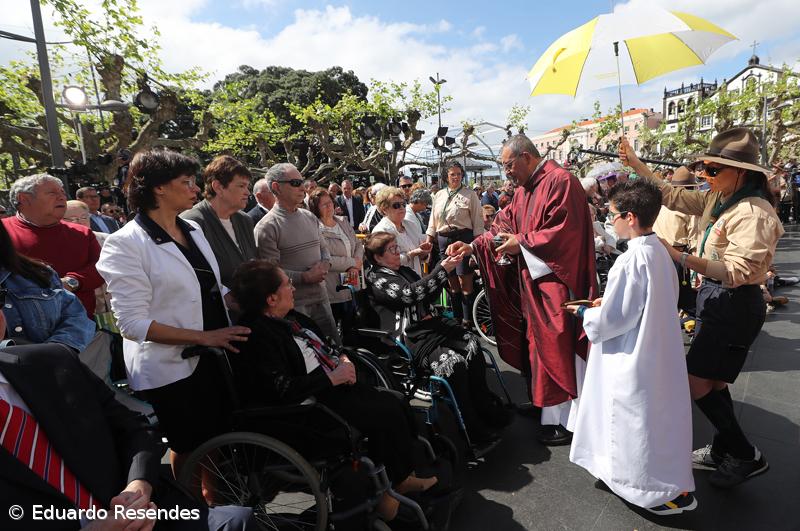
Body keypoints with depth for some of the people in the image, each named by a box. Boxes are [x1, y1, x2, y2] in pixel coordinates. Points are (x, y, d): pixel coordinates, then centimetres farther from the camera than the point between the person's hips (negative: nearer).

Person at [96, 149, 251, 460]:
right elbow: (133, 323, -19)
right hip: (171, 370, -7)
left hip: (215, 358, 7)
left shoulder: (193, 230, 6)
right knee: (191, 449, 12)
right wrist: (205, 336, -22)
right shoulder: (126, 244, -15)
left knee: (222, 440, 20)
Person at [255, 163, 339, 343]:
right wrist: (305, 277, -18)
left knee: (335, 346, 16)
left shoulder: (310, 217, 9)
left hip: (321, 298, 6)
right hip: (293, 305, -6)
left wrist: (325, 264, -3)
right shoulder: (267, 227, -12)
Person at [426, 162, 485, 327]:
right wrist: (429, 240, 9)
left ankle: (467, 320, 5)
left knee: (465, 282, -5)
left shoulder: (470, 194, 1)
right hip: (443, 239, 5)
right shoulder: (439, 195, 14)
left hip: (463, 237, -4)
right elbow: (433, 220, 16)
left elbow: (477, 220, -3)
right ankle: (457, 318, 23)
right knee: (452, 282, 11)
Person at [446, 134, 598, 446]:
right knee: (536, 344, 15)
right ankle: (543, 401, 31)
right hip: (532, 281, 9)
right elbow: (504, 225, 13)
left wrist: (522, 242, -15)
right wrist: (473, 246, 2)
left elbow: (564, 231, -21)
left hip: (556, 281, -9)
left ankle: (566, 419, 13)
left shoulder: (560, 181, -14)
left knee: (556, 349, -1)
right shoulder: (524, 190, 14)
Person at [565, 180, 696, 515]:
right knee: (655, 416, 23)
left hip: (635, 360, -9)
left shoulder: (631, 260, -25)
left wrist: (585, 313, -4)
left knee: (641, 421, 8)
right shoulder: (660, 252, 2)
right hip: (658, 352, 9)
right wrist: (607, 302, 11)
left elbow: (609, 321, -22)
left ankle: (671, 491, 22)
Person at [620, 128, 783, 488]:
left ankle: (747, 456, 16)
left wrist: (680, 257, -36)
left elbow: (736, 272, -27)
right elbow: (673, 197, 13)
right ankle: (724, 451, 33)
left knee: (696, 384, -4)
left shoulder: (753, 214, -22)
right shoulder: (717, 199, 4)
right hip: (716, 299, 9)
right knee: (713, 381, 17)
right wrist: (635, 164, 8)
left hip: (735, 306, -9)